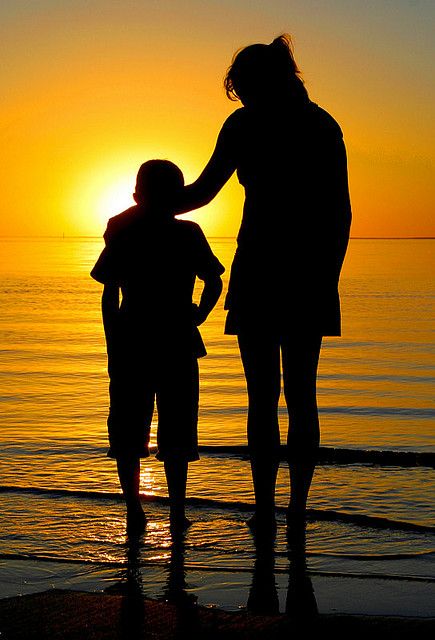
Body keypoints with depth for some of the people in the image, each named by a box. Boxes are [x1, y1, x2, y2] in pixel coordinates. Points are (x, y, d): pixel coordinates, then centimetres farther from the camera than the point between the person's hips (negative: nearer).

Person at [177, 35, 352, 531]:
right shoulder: (325, 125, 9)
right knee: (301, 394, 8)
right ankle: (298, 506, 12)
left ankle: (264, 507, 4)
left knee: (262, 395, 2)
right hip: (313, 272, 3)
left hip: (259, 271, -3)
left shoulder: (246, 122, -2)